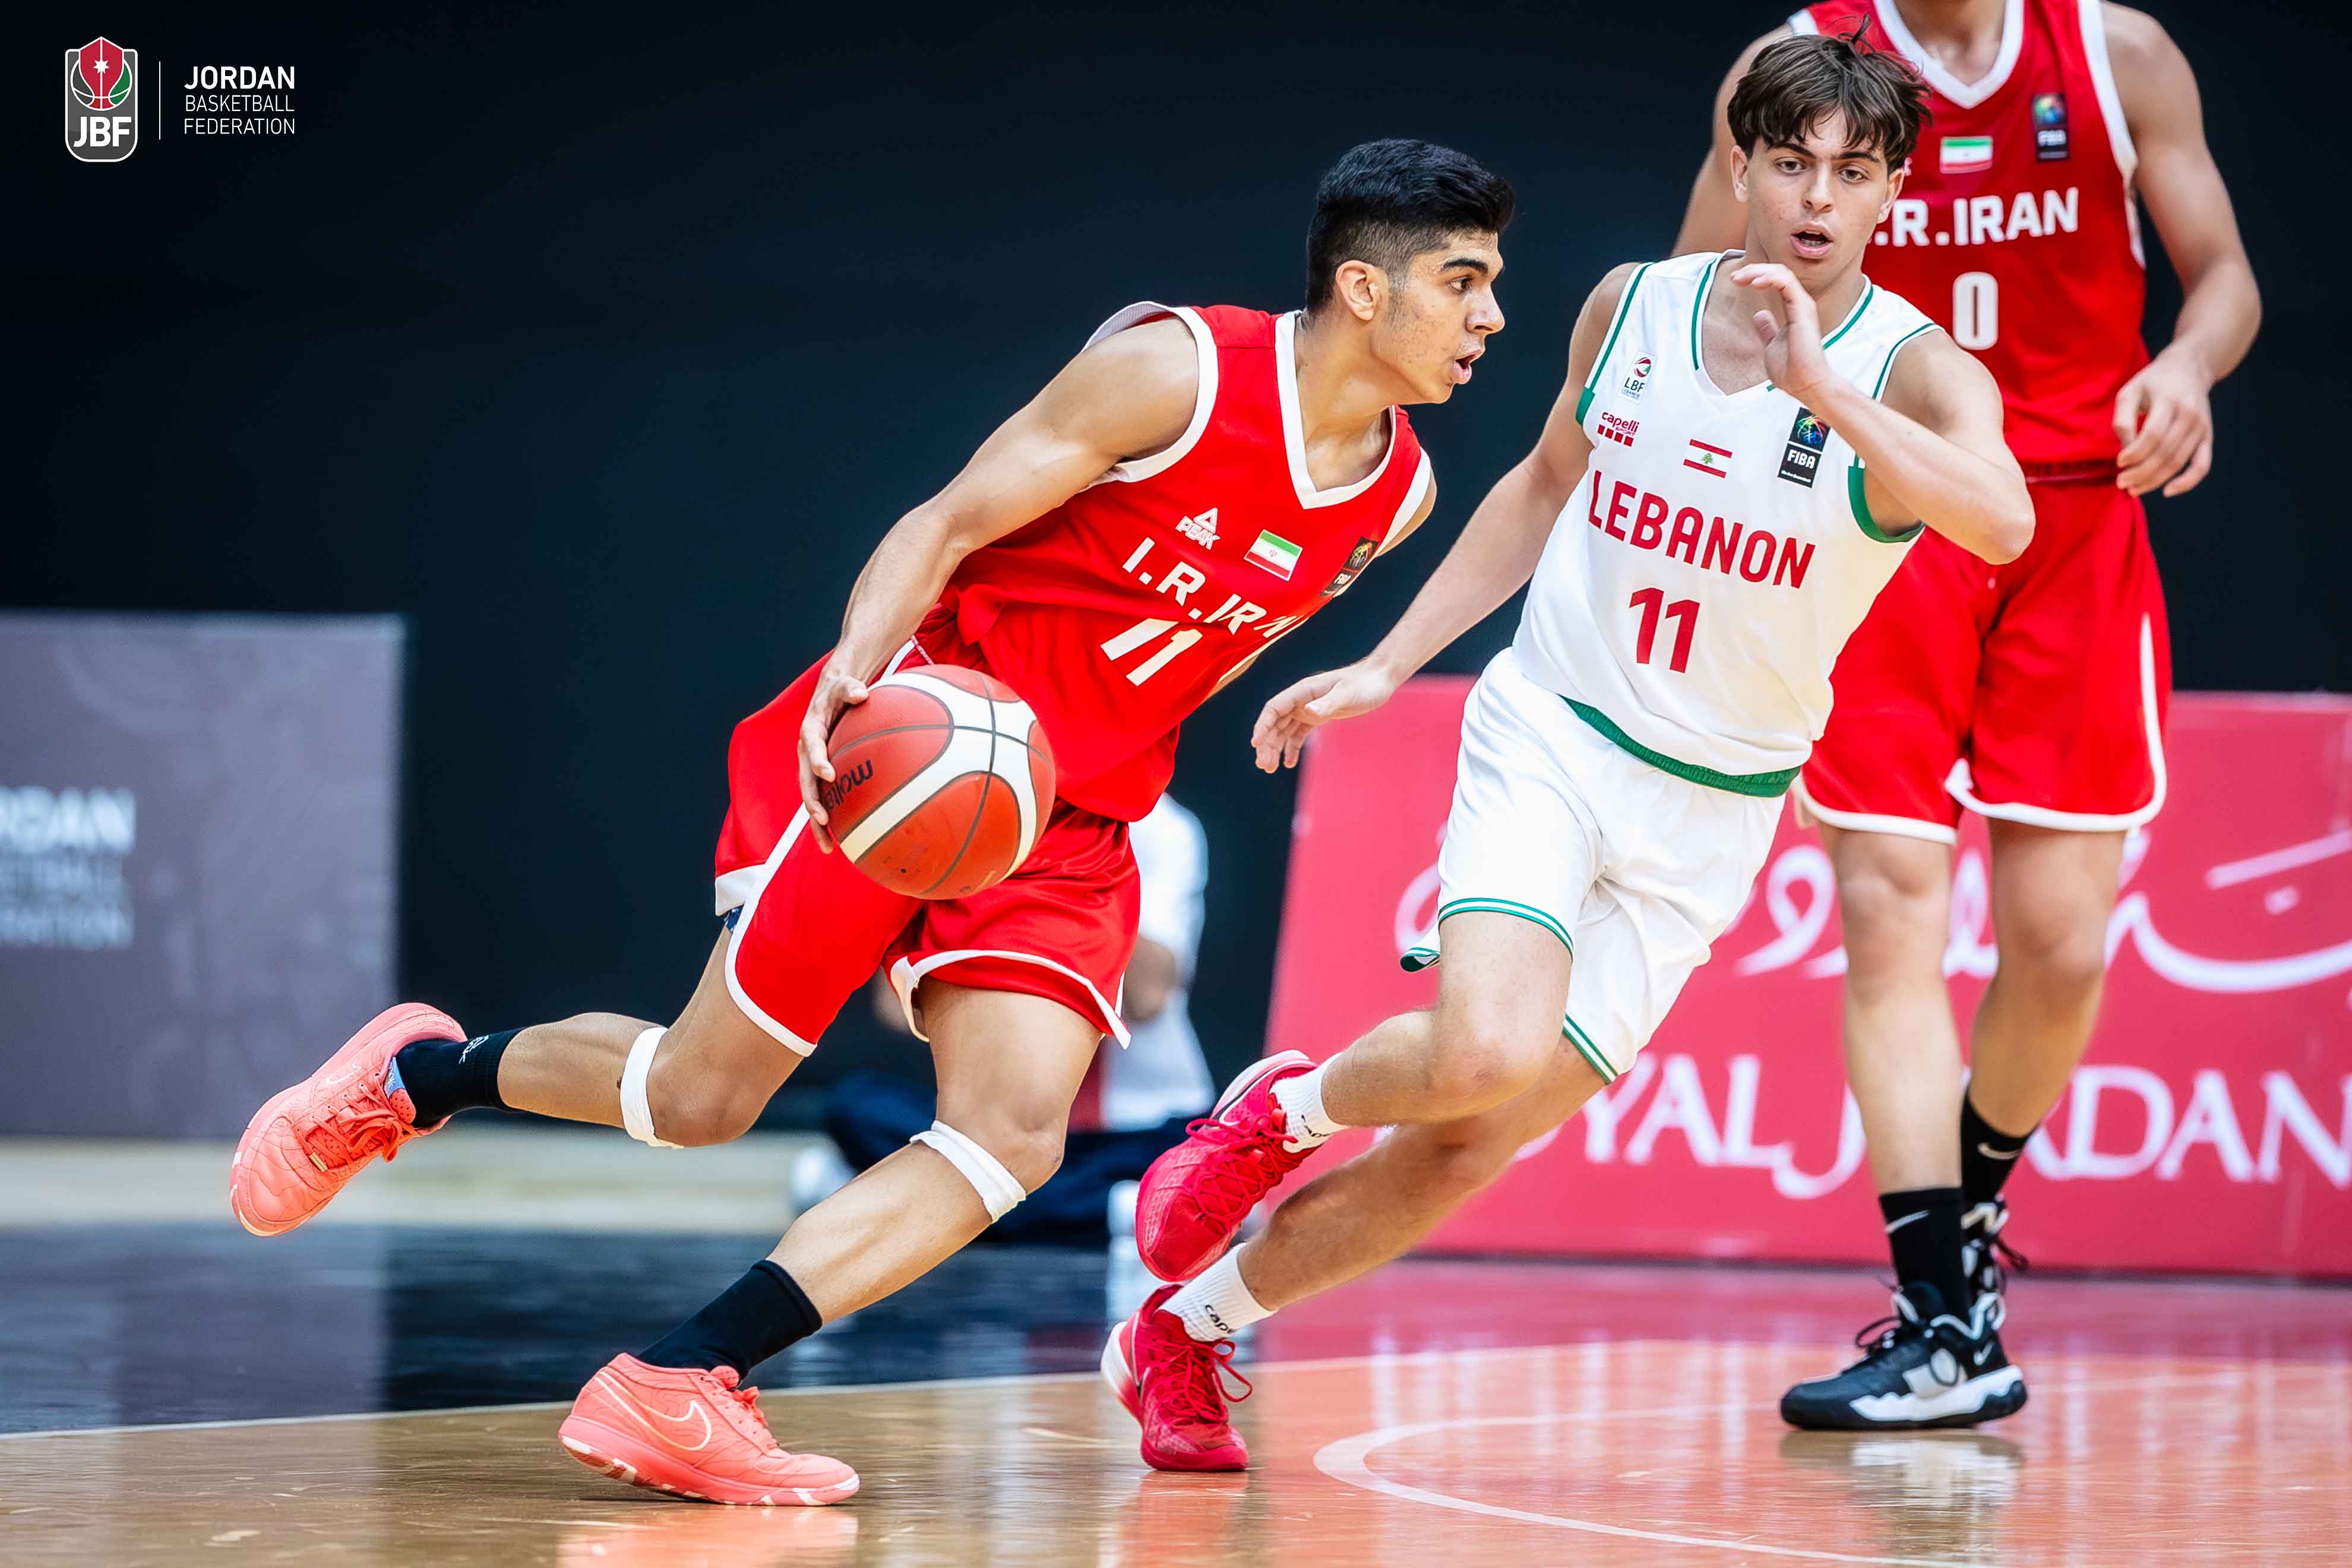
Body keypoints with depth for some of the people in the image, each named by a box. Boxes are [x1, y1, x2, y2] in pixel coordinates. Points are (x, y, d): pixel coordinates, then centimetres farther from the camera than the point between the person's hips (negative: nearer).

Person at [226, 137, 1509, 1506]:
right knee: (703, 1089, -3)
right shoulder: (1177, 371, -16)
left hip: (1071, 824, 6)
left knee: (1015, 1133, -17)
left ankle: (674, 1389, -19)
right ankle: (420, 1075, 26)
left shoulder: (1397, 496, 2)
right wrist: (857, 672, -31)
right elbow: (948, 524, -14)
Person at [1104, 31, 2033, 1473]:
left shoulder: (1916, 370, -12)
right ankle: (1284, 1111, 6)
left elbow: (2004, 522, -34)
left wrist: (1821, 387, -42)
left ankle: (1186, 1333, 20)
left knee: (1470, 1150, -1)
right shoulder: (1634, 306, -1)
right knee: (1485, 1056, -27)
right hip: (1549, 733, 0)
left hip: (1710, 813, 0)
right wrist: (1384, 667, 14)